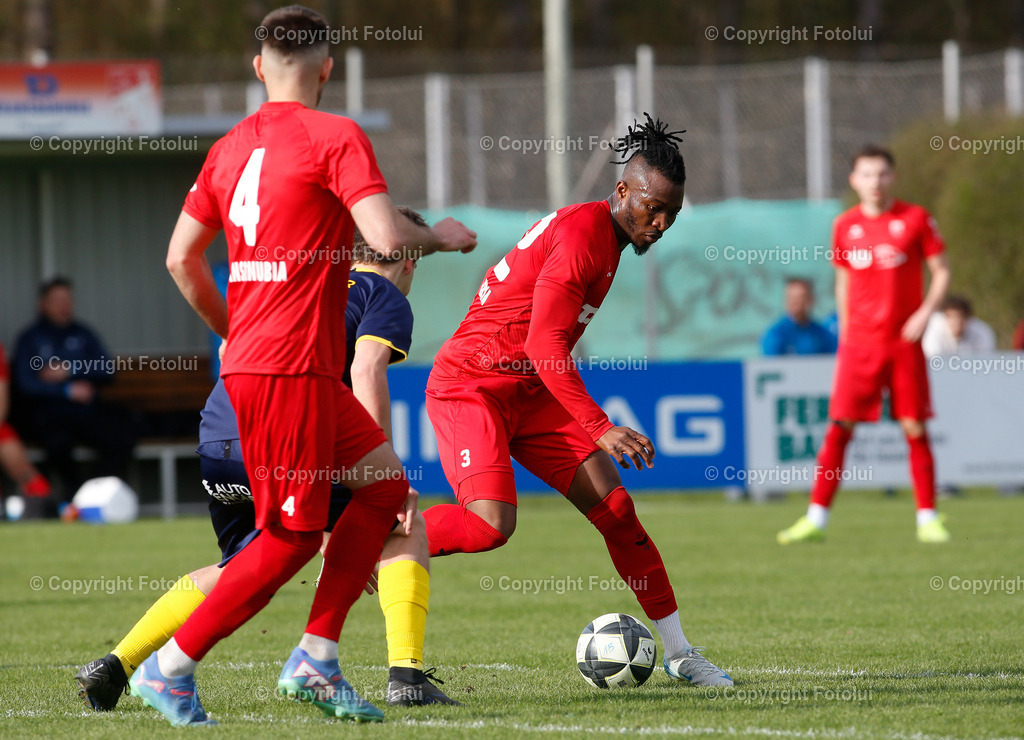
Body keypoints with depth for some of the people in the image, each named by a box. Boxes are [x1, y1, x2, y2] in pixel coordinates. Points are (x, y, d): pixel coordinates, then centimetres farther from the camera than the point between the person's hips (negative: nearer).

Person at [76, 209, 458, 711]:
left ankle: (115, 665, 18)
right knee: (406, 532, 10)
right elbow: (367, 372, -10)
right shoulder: (387, 299, 11)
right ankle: (406, 677, -5)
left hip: (216, 444, 7)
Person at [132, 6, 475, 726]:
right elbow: (388, 238, -20)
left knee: (386, 481, 14)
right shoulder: (336, 137, -10)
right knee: (291, 536, -3)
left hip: (250, 355, 9)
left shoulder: (231, 147, 13)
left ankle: (315, 660, 10)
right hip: (291, 369, -9)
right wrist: (442, 236, 1)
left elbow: (182, 257, 17)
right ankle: (171, 668, 0)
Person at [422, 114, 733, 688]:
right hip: (472, 386, -9)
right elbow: (544, 344, -27)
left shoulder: (606, 237, 12)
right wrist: (601, 429, -33)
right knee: (491, 525, -27)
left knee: (616, 508, -1)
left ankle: (681, 655, 3)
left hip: (531, 393, 9)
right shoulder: (582, 235, -20)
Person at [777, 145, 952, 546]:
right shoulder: (845, 226, 6)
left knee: (914, 427, -1)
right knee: (840, 425, -5)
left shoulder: (915, 219, -1)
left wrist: (925, 312, -12)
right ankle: (816, 518, -3)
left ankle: (928, 519, 8)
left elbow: (941, 272, 2)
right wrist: (844, 328, 12)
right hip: (858, 342, 1)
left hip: (904, 341, -1)